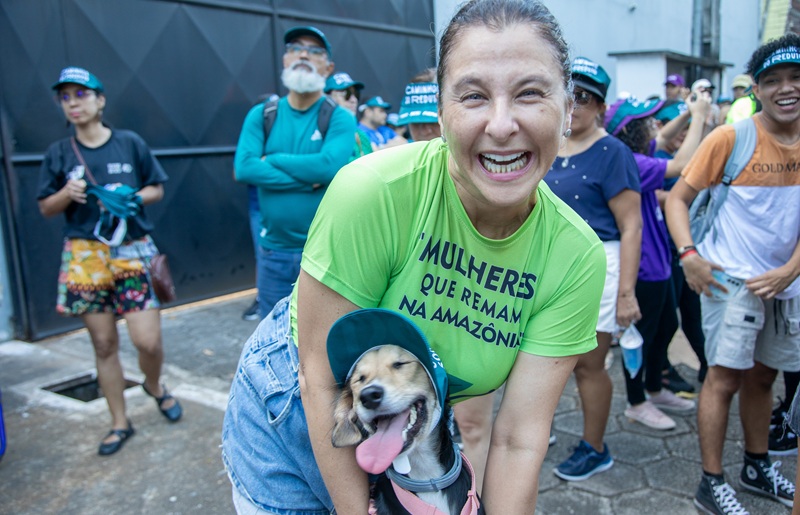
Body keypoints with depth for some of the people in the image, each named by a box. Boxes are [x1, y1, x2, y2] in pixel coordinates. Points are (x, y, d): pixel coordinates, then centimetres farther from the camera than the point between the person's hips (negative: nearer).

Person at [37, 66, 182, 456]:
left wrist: (136, 197, -11)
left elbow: (157, 188, 9)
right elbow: (45, 208, 10)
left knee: (148, 340, -8)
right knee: (104, 343, 7)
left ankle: (154, 386, 27)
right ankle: (119, 422, 23)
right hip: (85, 255, 2)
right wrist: (66, 194, -11)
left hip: (134, 251, -1)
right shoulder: (59, 153, 6)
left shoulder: (130, 143, 2)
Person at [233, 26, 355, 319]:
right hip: (273, 253, 3)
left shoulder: (340, 118, -4)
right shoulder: (261, 115, 4)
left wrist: (273, 160, -11)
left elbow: (330, 166, -22)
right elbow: (243, 168, -11)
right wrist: (309, 180, -16)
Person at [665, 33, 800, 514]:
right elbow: (678, 197, -9)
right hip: (732, 277, -5)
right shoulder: (731, 138, -9)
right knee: (726, 376, -2)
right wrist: (688, 254, -21)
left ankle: (757, 469, 35)